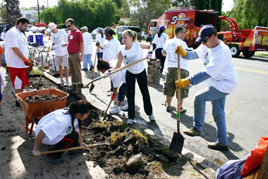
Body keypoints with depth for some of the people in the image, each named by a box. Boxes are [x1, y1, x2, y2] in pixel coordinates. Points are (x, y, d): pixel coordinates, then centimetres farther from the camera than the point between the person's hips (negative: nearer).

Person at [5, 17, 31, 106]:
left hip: (22, 63, 10)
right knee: (18, 84, -1)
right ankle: (19, 101, 10)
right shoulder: (12, 33, -15)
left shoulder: (20, 33, 17)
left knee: (22, 83, 16)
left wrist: (26, 60, 15)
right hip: (16, 64, -10)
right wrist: (25, 59, -22)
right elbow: (15, 48, -23)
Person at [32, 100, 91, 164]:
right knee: (73, 137, -22)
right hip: (45, 135, -8)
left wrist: (81, 143, 3)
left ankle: (73, 147, 19)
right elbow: (42, 132, -36)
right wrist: (35, 149, -27)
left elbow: (77, 129, 4)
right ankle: (52, 155, -6)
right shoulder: (63, 120, -38)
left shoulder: (74, 114, -13)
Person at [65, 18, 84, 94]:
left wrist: (81, 55, -16)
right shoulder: (69, 32, 15)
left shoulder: (78, 32, -8)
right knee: (72, 72, 13)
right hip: (70, 54, 8)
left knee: (77, 72, -3)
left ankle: (78, 88, 3)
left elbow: (82, 44, -12)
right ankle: (74, 86, 23)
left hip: (75, 54, -8)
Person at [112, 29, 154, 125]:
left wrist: (150, 52, -23)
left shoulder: (138, 45, -19)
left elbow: (150, 46, -2)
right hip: (130, 74, 1)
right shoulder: (122, 51, -15)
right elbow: (118, 66, -12)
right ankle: (131, 117, 15)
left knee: (145, 93, 10)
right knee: (130, 95, 1)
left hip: (141, 72, -1)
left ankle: (150, 113, 30)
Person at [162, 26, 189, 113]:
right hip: (181, 68, -5)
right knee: (181, 89, 6)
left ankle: (168, 106, 26)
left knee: (169, 88, 15)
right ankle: (180, 108, 14)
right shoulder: (182, 43, -10)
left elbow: (163, 53, 21)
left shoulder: (168, 42, 8)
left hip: (170, 67, 6)